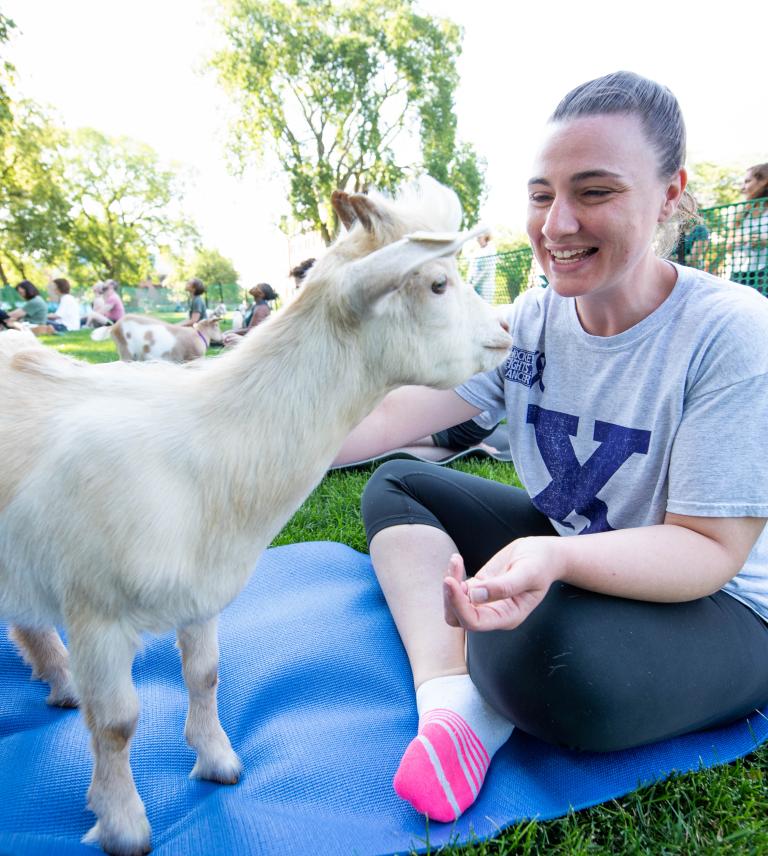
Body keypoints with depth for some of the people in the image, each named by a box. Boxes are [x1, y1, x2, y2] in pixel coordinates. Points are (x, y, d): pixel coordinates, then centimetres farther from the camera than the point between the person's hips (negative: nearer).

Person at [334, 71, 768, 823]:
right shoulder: (529, 323, -6)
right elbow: (395, 412, -16)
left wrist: (555, 559, -42)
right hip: (560, 551, 6)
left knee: (547, 652, -39)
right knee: (395, 485, -1)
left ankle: (476, 689, -4)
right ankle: (450, 700, -19)